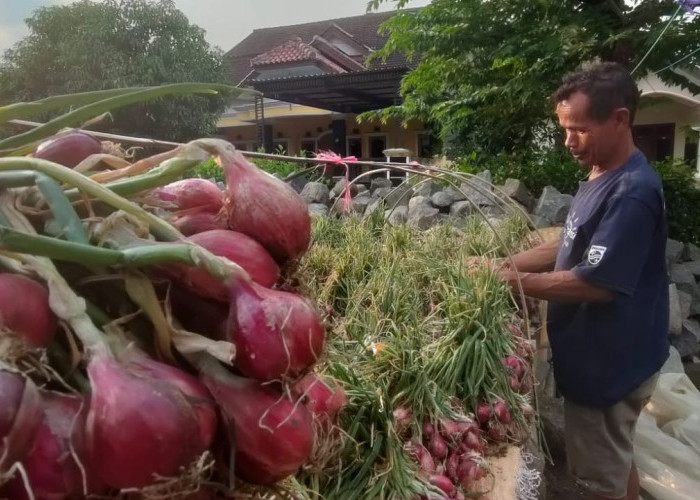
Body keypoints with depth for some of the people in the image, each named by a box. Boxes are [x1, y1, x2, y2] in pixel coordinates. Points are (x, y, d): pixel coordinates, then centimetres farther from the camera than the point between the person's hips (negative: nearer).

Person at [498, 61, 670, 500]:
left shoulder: (632, 193, -26)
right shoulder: (602, 177, 7)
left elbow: (596, 283, -28)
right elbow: (572, 247, 12)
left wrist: (513, 280, -21)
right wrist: (508, 263, 1)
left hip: (610, 363, -9)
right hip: (599, 355, 9)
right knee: (616, 463, 26)